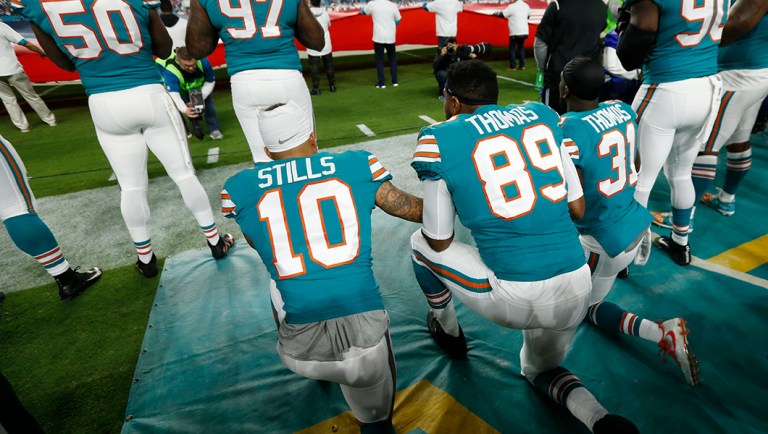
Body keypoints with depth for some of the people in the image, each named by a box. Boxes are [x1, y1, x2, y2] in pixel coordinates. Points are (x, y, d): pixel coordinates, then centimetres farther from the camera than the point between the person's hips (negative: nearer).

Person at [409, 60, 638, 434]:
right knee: (539, 368, 36)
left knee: (420, 243, 20)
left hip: (514, 300, -6)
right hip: (577, 288, 6)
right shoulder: (542, 115, 8)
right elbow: (578, 207, 12)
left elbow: (439, 242, 0)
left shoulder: (440, 139, -7)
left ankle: (448, 332, 39)